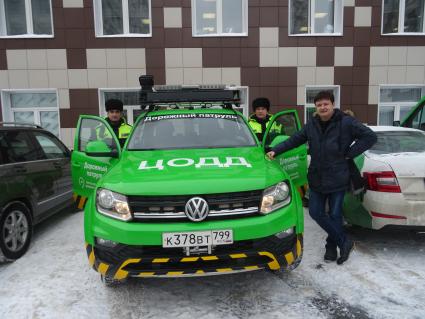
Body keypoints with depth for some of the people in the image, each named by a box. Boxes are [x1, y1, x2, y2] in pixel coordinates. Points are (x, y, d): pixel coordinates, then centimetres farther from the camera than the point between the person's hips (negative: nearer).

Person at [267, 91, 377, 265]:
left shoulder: (346, 122, -9)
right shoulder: (311, 125, 6)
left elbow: (370, 136, -9)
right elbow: (294, 140, 12)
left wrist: (350, 153, -11)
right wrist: (275, 150, 2)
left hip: (337, 179, -5)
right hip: (316, 178, 5)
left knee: (335, 215, 4)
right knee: (316, 212, 4)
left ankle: (331, 246, 25)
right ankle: (344, 242, 19)